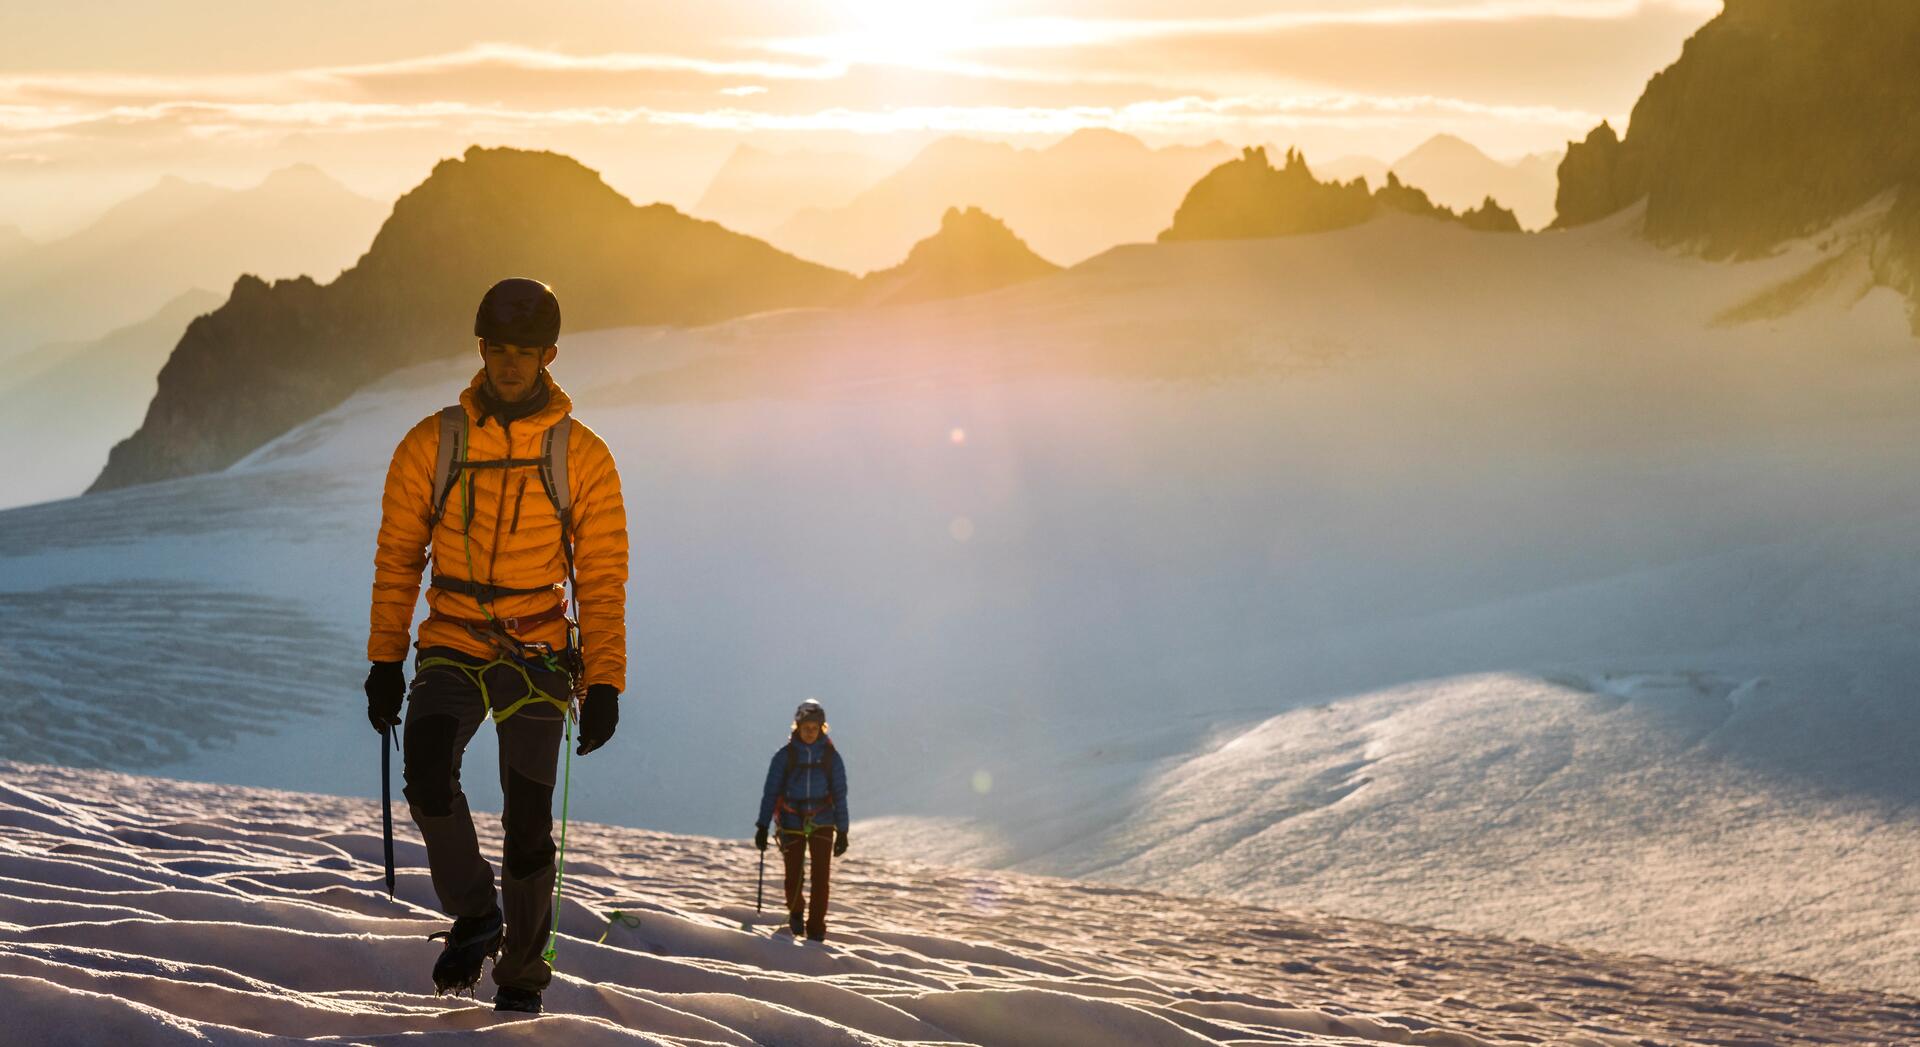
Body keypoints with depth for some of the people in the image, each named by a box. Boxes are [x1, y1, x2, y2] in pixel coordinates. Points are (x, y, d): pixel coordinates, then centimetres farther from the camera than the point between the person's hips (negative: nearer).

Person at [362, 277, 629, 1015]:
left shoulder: (581, 457, -2)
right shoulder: (432, 446, 0)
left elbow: (602, 579, 0)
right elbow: (397, 559, 7)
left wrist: (604, 684, -6)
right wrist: (384, 662, 3)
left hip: (538, 659, 0)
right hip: (451, 654, 1)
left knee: (527, 818, -5)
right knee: (428, 779, -24)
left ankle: (523, 969, 15)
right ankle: (474, 915, 0)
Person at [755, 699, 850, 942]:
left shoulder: (830, 756, 1)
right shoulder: (785, 755, -2)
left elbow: (840, 794, 5)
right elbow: (771, 792, 0)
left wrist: (842, 832, 3)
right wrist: (763, 827, -4)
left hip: (822, 823, 0)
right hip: (792, 823, 0)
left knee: (821, 877, -10)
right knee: (793, 878, 0)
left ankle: (816, 928, -2)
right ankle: (796, 912, 31)